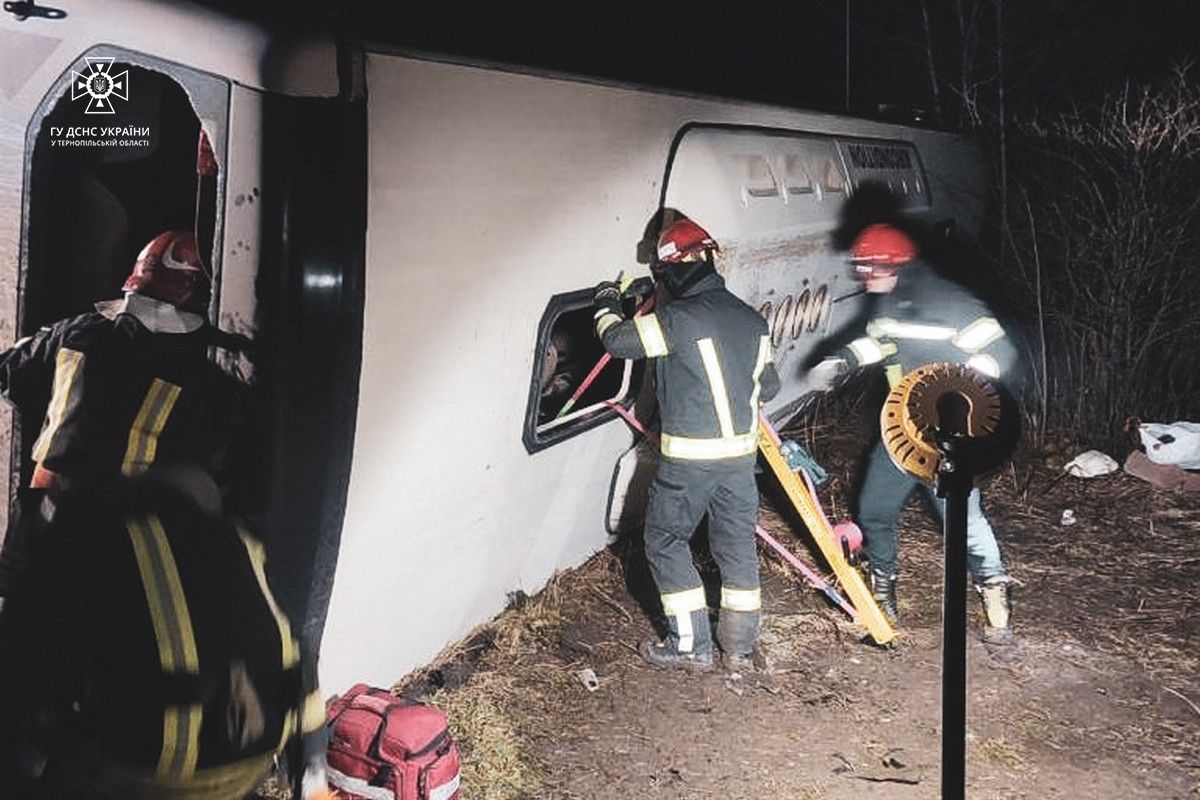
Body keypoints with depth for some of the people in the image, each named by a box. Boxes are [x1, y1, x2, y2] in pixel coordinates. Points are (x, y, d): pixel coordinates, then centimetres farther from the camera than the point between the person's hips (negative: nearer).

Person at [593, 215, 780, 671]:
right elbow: (768, 386, 14)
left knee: (665, 542, 8)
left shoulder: (679, 317, -17)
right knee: (737, 543, 15)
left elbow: (618, 341, -11)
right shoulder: (751, 319, 6)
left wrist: (606, 306, 8)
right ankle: (740, 645, 24)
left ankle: (691, 646, 12)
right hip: (742, 450, 7)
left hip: (689, 457, -7)